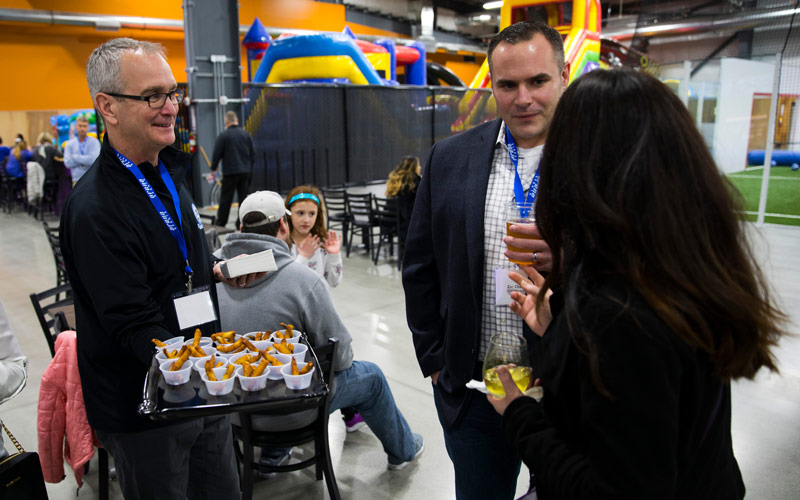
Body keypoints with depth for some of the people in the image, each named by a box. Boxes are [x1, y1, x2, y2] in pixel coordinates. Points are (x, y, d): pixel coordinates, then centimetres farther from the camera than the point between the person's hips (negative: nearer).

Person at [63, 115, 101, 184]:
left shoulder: (94, 142, 0)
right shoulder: (69, 144, 9)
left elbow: (94, 159, -15)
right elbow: (67, 163, -3)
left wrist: (75, 157, -6)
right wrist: (85, 160, -9)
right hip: (77, 180, 2)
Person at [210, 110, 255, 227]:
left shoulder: (223, 135, -8)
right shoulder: (246, 134, 4)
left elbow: (217, 154, -4)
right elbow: (253, 153, 9)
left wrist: (213, 168, 10)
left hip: (230, 171, -4)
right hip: (245, 171, 4)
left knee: (226, 197, 5)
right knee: (243, 196, 8)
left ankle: (221, 221, 14)